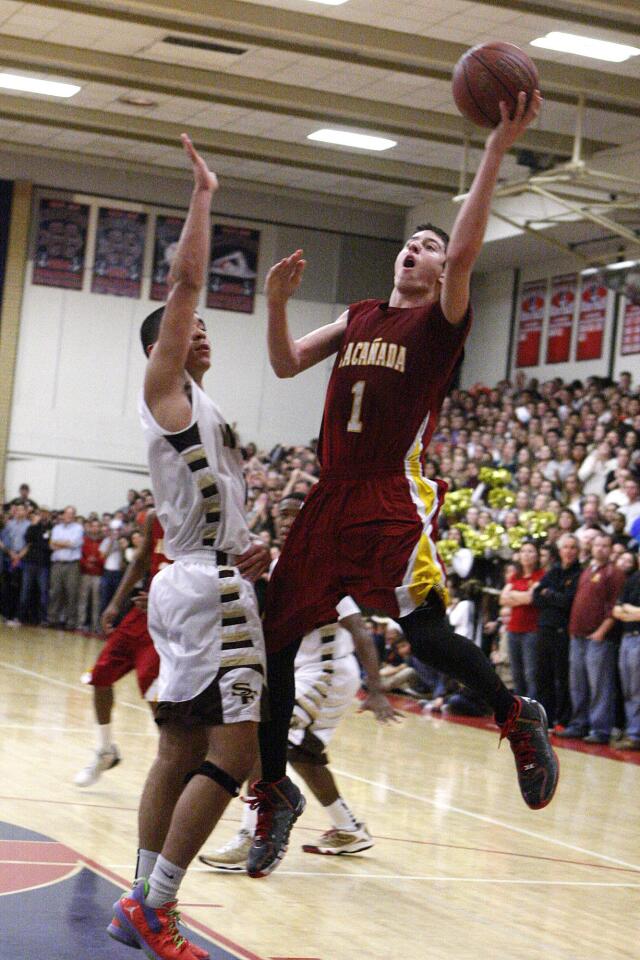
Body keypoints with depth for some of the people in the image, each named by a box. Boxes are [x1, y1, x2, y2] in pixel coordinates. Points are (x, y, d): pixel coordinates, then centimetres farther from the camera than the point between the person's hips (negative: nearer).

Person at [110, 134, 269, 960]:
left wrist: (237, 553, 11)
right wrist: (202, 196, -8)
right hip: (208, 589, -10)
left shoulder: (193, 409, 23)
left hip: (194, 583, 10)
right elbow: (186, 280, -13)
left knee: (181, 750, 9)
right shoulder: (164, 386, -3)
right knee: (232, 753, -13)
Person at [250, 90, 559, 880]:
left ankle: (518, 717, 5)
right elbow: (286, 364, 20)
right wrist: (277, 299, 3)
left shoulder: (442, 319, 1)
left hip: (394, 500, -6)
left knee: (422, 629, -22)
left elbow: (464, 256, -18)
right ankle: (272, 796, 18)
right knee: (275, 639, 5)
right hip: (331, 497, 7)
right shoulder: (360, 317, 20)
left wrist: (495, 153, -24)